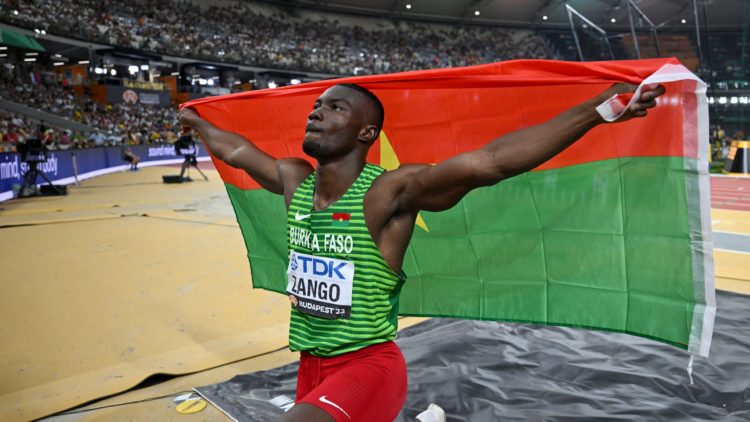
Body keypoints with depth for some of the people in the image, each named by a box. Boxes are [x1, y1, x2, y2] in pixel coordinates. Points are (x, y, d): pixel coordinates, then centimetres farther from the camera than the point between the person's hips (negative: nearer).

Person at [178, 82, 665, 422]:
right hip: (312, 367, 7)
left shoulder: (390, 192, -19)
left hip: (368, 365, -7)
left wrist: (598, 109, -36)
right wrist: (194, 121, 33)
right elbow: (236, 150, 18)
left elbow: (490, 161, -30)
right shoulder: (293, 181, 0)